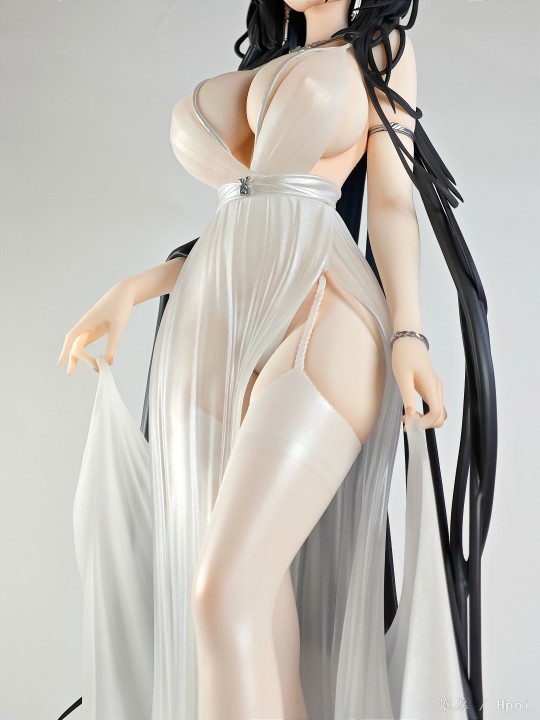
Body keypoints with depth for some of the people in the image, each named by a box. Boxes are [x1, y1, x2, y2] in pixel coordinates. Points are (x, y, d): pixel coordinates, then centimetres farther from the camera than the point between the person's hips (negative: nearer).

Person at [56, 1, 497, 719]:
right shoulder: (264, 71, 29)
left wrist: (408, 332, -10)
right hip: (216, 331, 6)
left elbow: (392, 200, 4)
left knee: (226, 597, -19)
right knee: (260, 594, 1)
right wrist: (132, 291, 17)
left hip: (316, 319, -6)